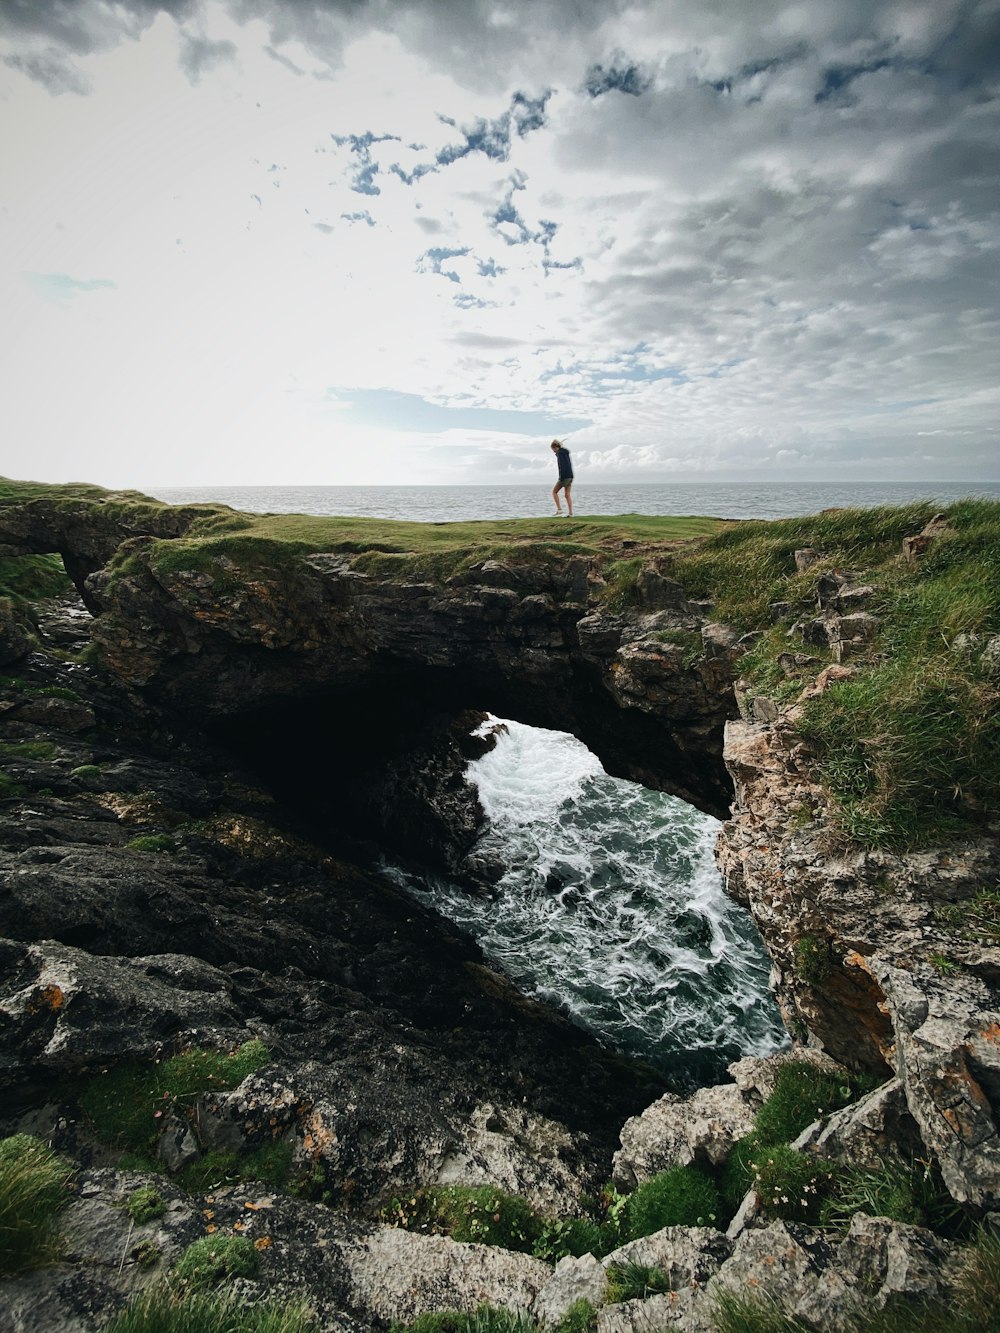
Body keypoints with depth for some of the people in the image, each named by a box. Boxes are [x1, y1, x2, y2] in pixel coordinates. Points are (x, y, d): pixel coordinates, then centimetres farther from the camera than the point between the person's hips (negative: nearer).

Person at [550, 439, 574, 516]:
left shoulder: (560, 453, -10)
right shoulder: (566, 452, 18)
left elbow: (562, 466, -18)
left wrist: (561, 477, -20)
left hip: (564, 476, -8)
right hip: (570, 476, 8)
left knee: (554, 492, 4)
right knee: (567, 495, 6)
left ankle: (559, 509, -4)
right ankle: (570, 513, 1)